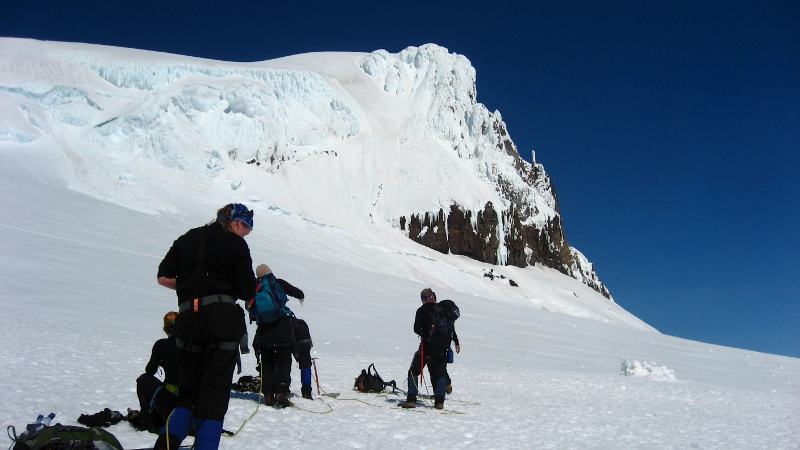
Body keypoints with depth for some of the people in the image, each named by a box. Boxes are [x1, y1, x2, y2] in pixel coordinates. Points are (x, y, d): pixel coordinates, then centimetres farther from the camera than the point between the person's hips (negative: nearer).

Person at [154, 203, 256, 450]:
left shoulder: (186, 240, 16)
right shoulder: (236, 244, 1)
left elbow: (163, 277, 10)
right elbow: (247, 292, -5)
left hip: (187, 321, 5)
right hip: (223, 320, -4)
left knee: (188, 392, 15)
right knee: (214, 394, 2)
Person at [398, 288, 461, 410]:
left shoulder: (422, 310, -5)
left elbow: (416, 329, -6)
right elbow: (451, 327, 10)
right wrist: (456, 343, 19)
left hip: (427, 346, -3)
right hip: (442, 348, 3)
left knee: (414, 371, 7)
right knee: (441, 373, 13)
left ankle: (411, 400, -2)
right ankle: (439, 401, 3)